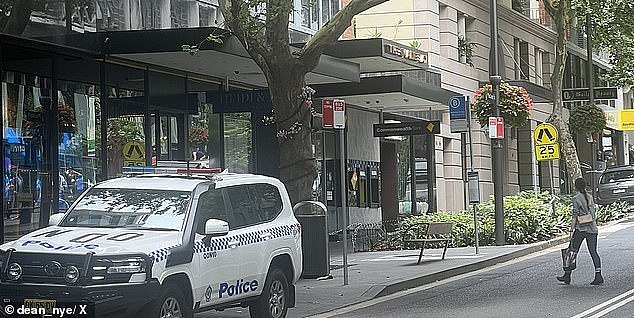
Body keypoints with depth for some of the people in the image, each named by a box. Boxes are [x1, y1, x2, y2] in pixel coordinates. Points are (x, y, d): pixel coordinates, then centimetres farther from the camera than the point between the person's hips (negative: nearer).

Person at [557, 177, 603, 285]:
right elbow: (594, 213, 15)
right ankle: (598, 275, -6)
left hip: (581, 229, -5)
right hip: (592, 228, 5)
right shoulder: (590, 196, 10)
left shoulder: (576, 198, -7)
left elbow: (575, 216, -10)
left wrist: (571, 229, -8)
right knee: (593, 251, 3)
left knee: (572, 251, 6)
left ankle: (567, 275, 13)